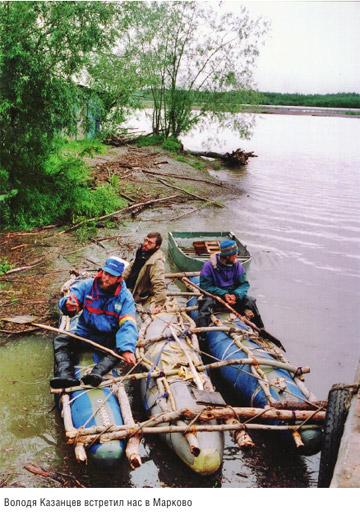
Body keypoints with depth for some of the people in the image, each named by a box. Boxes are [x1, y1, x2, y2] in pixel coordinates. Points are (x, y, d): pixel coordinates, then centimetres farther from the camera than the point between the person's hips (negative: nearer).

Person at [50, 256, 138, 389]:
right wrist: (68, 305, -39)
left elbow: (128, 324, -19)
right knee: (60, 340, -22)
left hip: (108, 337, -1)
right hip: (84, 330, 2)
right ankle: (66, 375, -44)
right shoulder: (87, 285, -5)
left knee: (118, 348, -32)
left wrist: (127, 349, -36)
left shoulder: (125, 296, -9)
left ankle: (96, 374, -52)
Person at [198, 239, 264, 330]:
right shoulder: (209, 266, -16)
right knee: (207, 301, -34)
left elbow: (244, 284, -4)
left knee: (249, 300, -18)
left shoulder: (236, 265, -4)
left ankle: (260, 329, -2)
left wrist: (235, 295, -26)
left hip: (233, 295, 3)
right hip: (215, 295, -3)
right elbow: (205, 287, -17)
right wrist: (223, 295, -28)